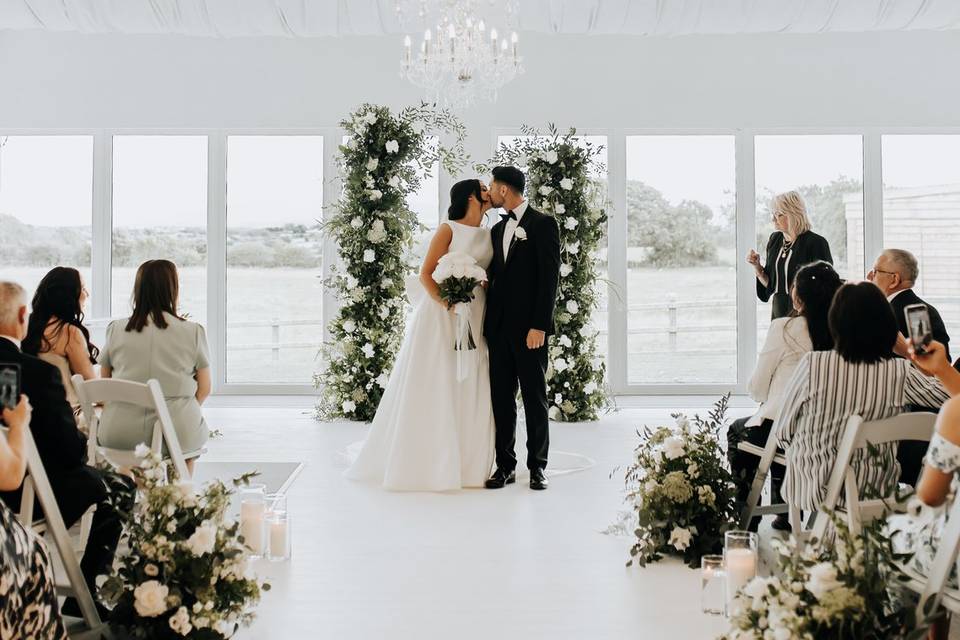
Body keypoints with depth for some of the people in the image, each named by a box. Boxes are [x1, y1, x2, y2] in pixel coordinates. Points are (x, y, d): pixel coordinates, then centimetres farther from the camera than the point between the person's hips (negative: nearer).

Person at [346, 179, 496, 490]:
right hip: (442, 316, -6)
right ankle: (422, 463, 6)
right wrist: (444, 302, -22)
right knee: (431, 387, -2)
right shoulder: (448, 229, -4)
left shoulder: (489, 235, 13)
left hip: (473, 320, 6)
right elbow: (425, 274, -8)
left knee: (469, 391, 4)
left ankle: (465, 464, 11)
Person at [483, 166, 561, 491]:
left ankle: (537, 467, 9)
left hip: (528, 327, -6)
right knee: (501, 398, 6)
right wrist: (487, 323, 8)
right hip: (499, 327, 6)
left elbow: (550, 277, -10)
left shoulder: (543, 224, -4)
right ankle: (505, 465, 12)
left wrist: (539, 326, -16)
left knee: (535, 398, 2)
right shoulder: (497, 229, 17)